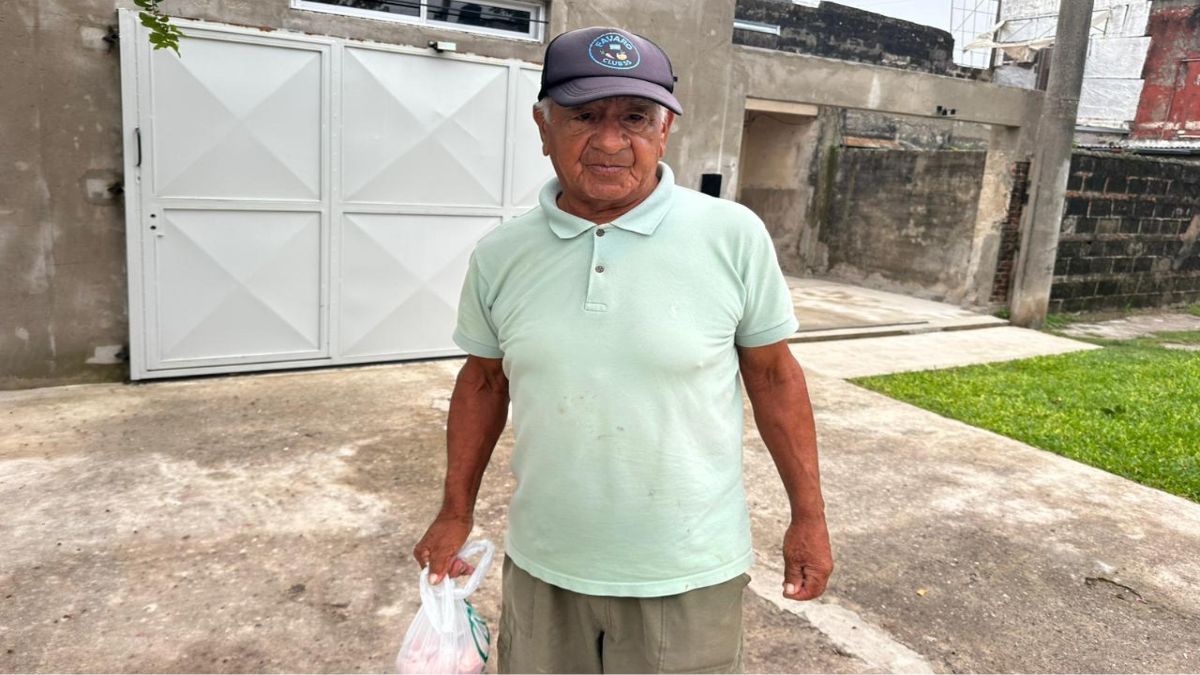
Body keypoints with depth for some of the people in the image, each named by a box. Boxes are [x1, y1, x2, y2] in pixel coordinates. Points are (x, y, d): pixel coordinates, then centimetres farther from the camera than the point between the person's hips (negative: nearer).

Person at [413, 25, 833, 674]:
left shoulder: (734, 236, -12)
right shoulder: (498, 255, -4)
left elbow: (773, 376, -2)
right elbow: (483, 381, 8)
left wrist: (808, 516, 1)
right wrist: (456, 513, 11)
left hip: (688, 575, -2)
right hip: (541, 569, 3)